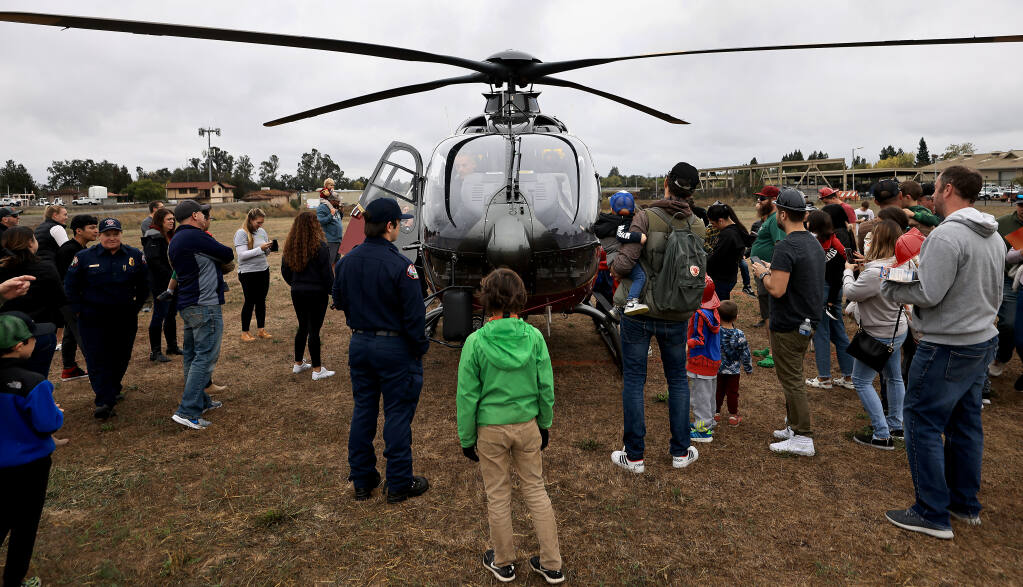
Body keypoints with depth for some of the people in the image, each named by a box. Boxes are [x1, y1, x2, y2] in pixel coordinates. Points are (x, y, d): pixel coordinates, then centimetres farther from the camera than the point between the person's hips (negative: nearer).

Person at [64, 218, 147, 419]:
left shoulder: (135, 256, 2)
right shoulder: (84, 257, -2)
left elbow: (144, 284, 12)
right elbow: (70, 285, 5)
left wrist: (137, 306, 8)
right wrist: (78, 310, 0)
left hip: (125, 319, 2)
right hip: (93, 320, -2)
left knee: (121, 357, 13)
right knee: (97, 360, -7)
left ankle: (113, 390, 34)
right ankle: (104, 402, -7)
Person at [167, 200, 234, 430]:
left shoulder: (175, 241, 17)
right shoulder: (196, 236, -15)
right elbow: (227, 255, -8)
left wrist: (219, 261, 10)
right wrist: (229, 253, 12)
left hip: (187, 305, 10)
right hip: (205, 305, -10)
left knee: (193, 355, 16)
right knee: (205, 357, -8)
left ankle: (201, 401, 27)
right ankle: (188, 412, -9)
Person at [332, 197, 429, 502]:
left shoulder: (346, 261, 1)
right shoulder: (400, 265, -20)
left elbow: (339, 302, 13)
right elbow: (414, 315, -17)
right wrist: (421, 347, -6)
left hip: (359, 345, 6)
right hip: (395, 348, -6)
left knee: (363, 411, 16)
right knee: (398, 414, 5)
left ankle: (362, 480, 27)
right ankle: (399, 484, 16)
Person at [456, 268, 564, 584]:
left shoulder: (476, 342, -16)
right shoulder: (534, 337, -10)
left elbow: (467, 396, -10)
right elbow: (546, 387, -3)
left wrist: (466, 438, 1)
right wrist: (545, 424, 11)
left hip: (491, 430, -2)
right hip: (527, 425, 2)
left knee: (498, 496, 14)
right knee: (536, 490, 17)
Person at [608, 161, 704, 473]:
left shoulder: (645, 217, -14)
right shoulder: (697, 227, -1)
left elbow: (624, 263, -21)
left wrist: (614, 266, 0)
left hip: (639, 311, -3)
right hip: (675, 315, 3)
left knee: (633, 380, 7)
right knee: (678, 379, 19)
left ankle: (634, 456, 15)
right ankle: (680, 452, 27)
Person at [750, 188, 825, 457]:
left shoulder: (786, 247, -22)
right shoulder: (815, 243, 9)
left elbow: (777, 290, -26)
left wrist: (763, 273, -8)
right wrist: (774, 270, 16)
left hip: (788, 326, -10)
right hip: (808, 321, 10)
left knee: (792, 382, -1)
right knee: (794, 377, 20)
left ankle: (803, 439, 5)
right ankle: (793, 426, 30)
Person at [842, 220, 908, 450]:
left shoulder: (875, 272, -32)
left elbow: (851, 293, -21)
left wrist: (848, 271, -5)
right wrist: (863, 269, 1)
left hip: (880, 335, -10)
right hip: (898, 330, 10)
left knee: (861, 381, 1)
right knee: (893, 377, 21)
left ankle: (882, 436, 3)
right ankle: (895, 426, 37)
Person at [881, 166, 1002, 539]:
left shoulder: (947, 236, -21)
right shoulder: (994, 237, 9)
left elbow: (928, 294, -24)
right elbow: (993, 294, 17)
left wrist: (890, 287, -8)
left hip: (948, 348, -9)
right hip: (984, 340, 9)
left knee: (922, 424, 0)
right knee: (965, 423, 18)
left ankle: (933, 515, 8)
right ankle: (966, 504, 31)